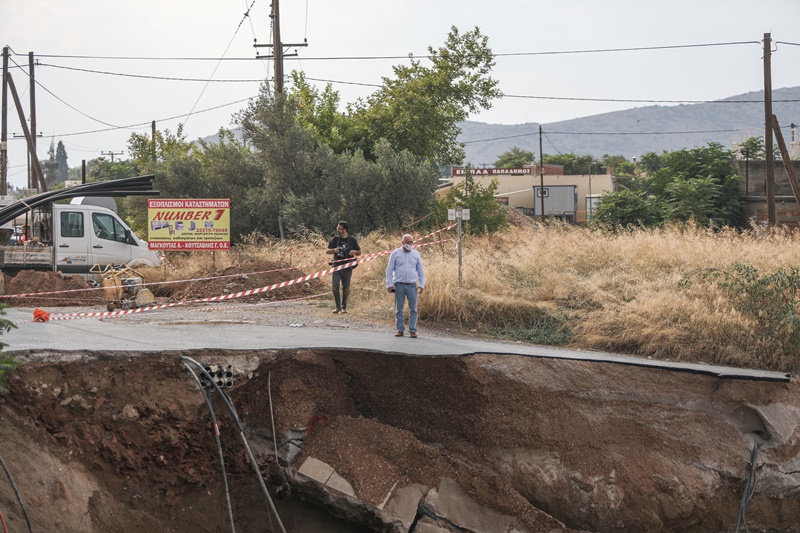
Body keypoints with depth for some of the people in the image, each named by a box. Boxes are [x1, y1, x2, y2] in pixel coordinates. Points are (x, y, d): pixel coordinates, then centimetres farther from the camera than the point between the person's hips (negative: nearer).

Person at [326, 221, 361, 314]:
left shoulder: (352, 240, 4)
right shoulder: (335, 239, 6)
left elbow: (359, 252, 10)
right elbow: (327, 251, 6)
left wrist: (355, 252, -13)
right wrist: (334, 250, -15)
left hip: (347, 267, -1)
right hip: (336, 266, 1)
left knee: (346, 289, 4)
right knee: (334, 287, -9)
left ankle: (344, 307, 18)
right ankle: (338, 307, 1)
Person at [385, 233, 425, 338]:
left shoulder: (416, 254, 10)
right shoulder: (395, 253, 4)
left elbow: (420, 271, 15)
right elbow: (389, 270, 5)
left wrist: (421, 285, 7)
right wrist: (389, 284, -3)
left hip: (412, 285, 1)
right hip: (399, 285, -1)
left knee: (413, 309, -3)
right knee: (399, 309, 1)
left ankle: (412, 330, 0)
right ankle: (400, 330, 7)